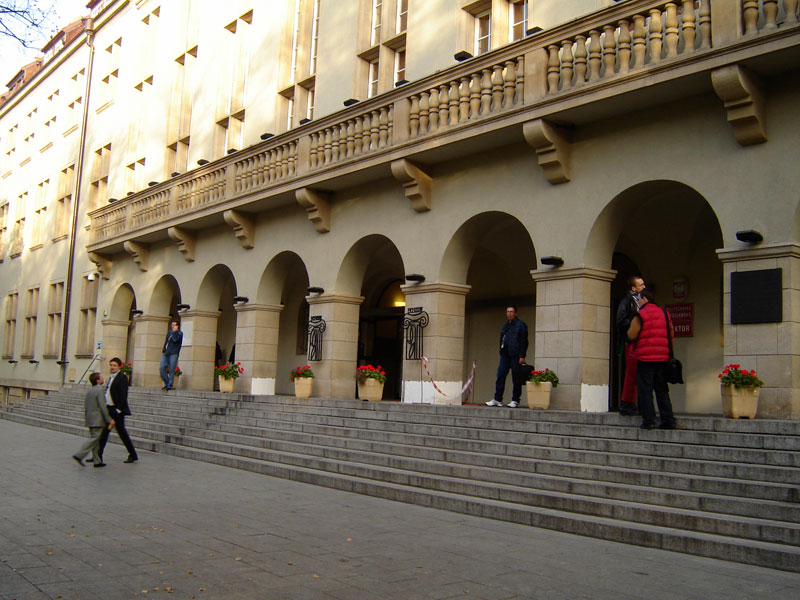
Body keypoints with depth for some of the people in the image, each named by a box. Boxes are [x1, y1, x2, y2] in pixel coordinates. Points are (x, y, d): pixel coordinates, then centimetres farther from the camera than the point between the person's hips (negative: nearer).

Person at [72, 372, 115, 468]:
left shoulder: (89, 390, 12)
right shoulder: (99, 390, -13)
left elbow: (85, 405, 17)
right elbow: (102, 407, -16)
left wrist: (86, 418, 25)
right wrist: (109, 420, -12)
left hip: (90, 419, 9)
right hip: (98, 420, -9)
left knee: (94, 439, 11)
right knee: (94, 439, -6)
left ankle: (97, 461, 13)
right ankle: (79, 455, -12)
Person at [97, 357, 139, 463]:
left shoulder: (122, 377, -10)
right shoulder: (110, 377, 16)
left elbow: (123, 395, -16)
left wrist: (118, 409, -20)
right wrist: (105, 407, 13)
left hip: (117, 410, -8)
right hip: (108, 409, 8)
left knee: (122, 432, -2)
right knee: (103, 432, 6)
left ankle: (133, 455, 9)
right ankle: (98, 455, 10)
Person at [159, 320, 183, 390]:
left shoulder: (179, 333, 1)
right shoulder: (169, 332, 21)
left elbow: (175, 339, -18)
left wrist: (174, 331, -7)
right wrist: (163, 350, 20)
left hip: (173, 354, -6)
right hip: (165, 353, 6)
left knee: (171, 370, -7)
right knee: (162, 368, -4)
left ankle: (170, 385, -2)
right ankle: (167, 383, 7)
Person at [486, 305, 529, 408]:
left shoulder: (520, 325, -2)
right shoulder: (505, 326, 19)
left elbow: (524, 342, -7)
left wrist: (522, 356, -13)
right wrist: (501, 353, 15)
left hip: (515, 356, -6)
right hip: (505, 355, 6)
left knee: (516, 379, -1)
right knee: (500, 376, 0)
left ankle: (515, 400, 6)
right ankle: (497, 399, 3)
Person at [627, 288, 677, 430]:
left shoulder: (640, 315, -7)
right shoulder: (664, 313, 12)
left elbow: (631, 335, -10)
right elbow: (671, 334, 12)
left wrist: (631, 327, 10)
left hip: (645, 357, -5)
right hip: (663, 357, 6)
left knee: (645, 389, 0)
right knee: (662, 389, 12)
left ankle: (648, 421, -3)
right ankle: (668, 420, 9)